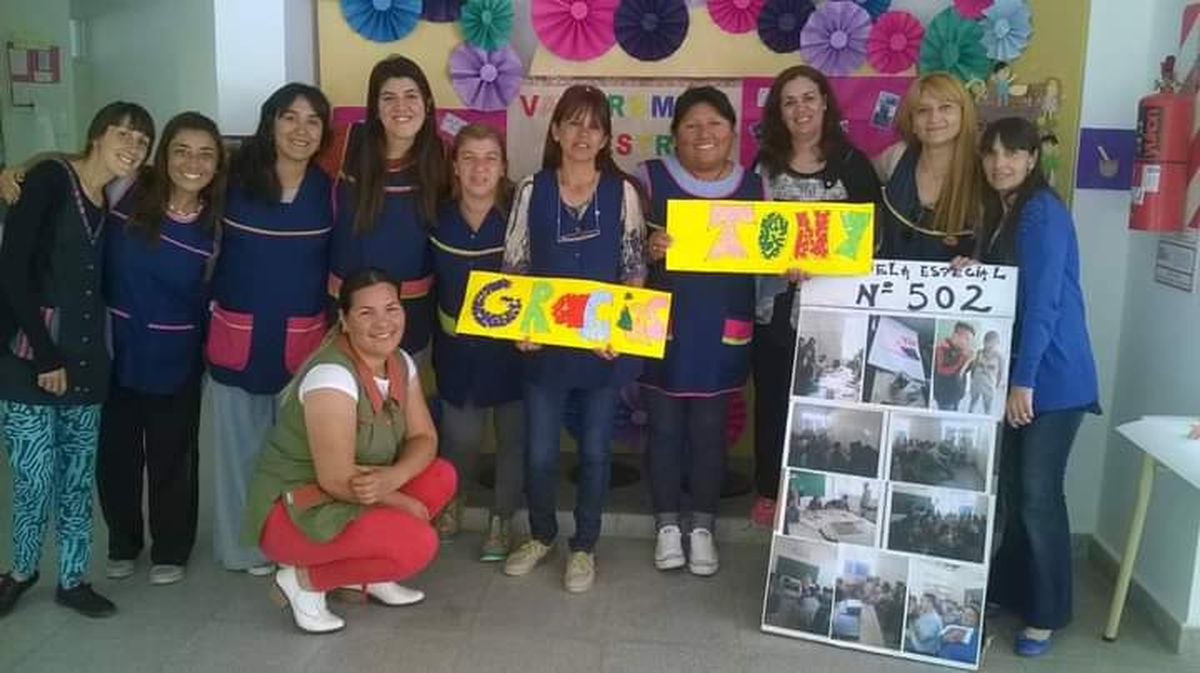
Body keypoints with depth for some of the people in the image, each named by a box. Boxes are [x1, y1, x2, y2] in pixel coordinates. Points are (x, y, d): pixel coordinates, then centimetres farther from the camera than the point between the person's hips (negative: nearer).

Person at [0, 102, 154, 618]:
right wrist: (45, 356, -15)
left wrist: (84, 357, 3)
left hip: (85, 360, 6)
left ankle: (72, 579, 26)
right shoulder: (49, 179, -9)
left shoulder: (114, 207, 10)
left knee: (78, 477, 11)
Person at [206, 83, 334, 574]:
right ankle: (242, 546, 26)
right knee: (239, 444, 10)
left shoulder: (328, 188, 0)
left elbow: (337, 261, 5)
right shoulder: (236, 176, -4)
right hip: (238, 333, 0)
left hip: (304, 337, 1)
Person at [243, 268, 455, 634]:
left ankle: (361, 570, 9)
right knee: (417, 544, -23)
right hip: (292, 511, -8)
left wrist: (392, 478, -23)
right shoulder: (332, 375, -28)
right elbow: (337, 481, -29)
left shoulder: (401, 362, -2)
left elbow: (424, 438, -2)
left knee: (442, 477, -3)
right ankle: (304, 578, -3)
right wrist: (404, 503, -15)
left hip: (350, 499, 9)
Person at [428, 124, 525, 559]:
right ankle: (450, 501, 35)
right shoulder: (439, 219, -4)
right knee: (460, 438, 4)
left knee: (512, 437, 8)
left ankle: (500, 522, 28)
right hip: (458, 347, 2)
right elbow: (431, 283, 6)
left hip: (510, 346, -1)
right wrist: (435, 342, 3)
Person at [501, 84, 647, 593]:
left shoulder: (622, 192, -3)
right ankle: (541, 535, 33)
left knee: (594, 450, 10)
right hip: (544, 341, 1)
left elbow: (634, 270, -1)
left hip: (605, 342, -1)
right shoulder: (533, 189, -1)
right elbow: (514, 266, 2)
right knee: (539, 452, 7)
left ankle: (584, 546, 28)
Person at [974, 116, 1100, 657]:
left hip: (1052, 376, -8)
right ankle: (1009, 589, 27)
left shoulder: (1043, 212, -13)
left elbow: (1042, 301, -20)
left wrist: (1024, 379, -22)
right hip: (1016, 370, 8)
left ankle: (1046, 613, 10)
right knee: (1011, 487, 13)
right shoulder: (1000, 213, 15)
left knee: (1038, 494, -3)